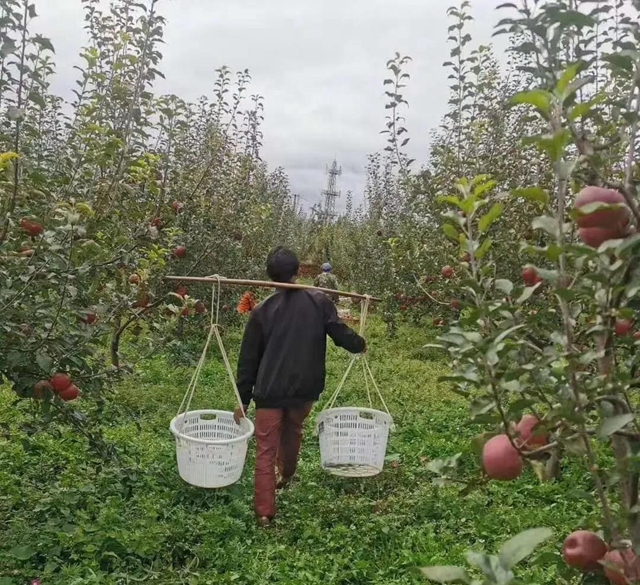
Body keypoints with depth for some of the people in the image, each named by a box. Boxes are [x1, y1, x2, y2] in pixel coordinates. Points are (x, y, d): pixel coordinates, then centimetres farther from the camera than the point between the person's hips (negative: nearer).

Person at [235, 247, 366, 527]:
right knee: (292, 431, 28)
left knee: (266, 449, 5)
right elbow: (341, 334, -6)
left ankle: (264, 512, 4)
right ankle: (286, 476, 51)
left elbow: (248, 359, 0)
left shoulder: (262, 311, -2)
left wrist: (243, 399, 7)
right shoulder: (319, 301, -5)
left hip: (270, 390, -2)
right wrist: (360, 345, 17)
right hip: (305, 388, 2)